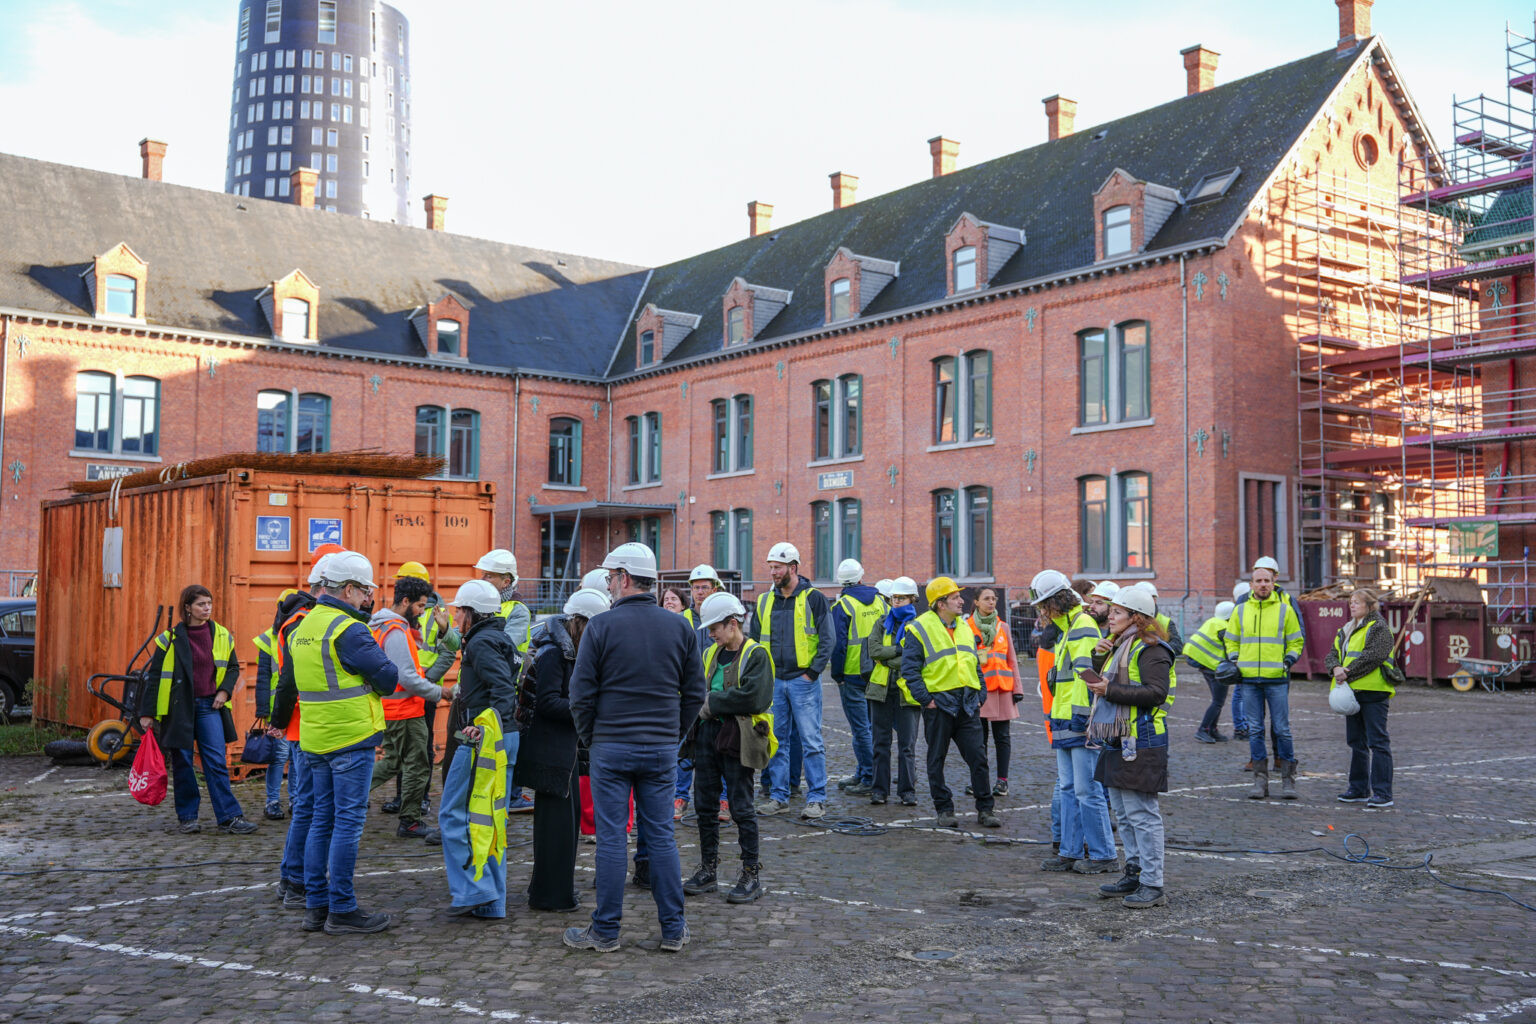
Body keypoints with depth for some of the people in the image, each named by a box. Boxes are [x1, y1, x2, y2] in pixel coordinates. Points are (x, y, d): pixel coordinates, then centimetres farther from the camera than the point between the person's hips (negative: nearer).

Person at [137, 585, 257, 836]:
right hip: (179, 707, -2)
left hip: (209, 705, 2)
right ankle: (187, 817, 17)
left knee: (217, 762, -3)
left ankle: (229, 817, -2)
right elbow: (153, 676, -1)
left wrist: (224, 690, 0)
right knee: (182, 763, 5)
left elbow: (233, 667, 18)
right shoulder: (171, 638, -4)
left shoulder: (222, 636, 5)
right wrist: (147, 713, -3)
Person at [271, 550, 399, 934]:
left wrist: (279, 722, 39)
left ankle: (316, 905, 18)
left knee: (322, 819, 14)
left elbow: (287, 684, 24)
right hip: (351, 738, -8)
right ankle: (342, 910, 1)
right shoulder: (348, 630, -15)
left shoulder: (301, 629, 12)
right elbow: (388, 677, -15)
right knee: (348, 820, -3)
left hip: (314, 741, 8)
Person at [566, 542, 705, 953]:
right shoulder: (680, 627, 3)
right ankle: (673, 929, 14)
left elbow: (581, 693, -6)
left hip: (611, 747, -3)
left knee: (611, 838, 3)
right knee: (661, 836, 10)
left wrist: (589, 739, 7)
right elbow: (695, 692, 7)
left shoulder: (601, 626, -8)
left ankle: (605, 931, 11)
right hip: (662, 749, 3)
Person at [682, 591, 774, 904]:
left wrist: (711, 702, -12)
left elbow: (752, 698, -19)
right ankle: (708, 871, 22)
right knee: (704, 804, 11)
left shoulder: (755, 655, -8)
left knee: (741, 807, -1)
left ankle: (752, 876, 9)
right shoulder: (711, 654, 15)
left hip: (737, 739, -7)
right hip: (707, 734, 7)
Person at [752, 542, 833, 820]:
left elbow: (827, 640, -6)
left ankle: (816, 799, 3)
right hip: (773, 682, 5)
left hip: (804, 681, -5)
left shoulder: (814, 598, -4)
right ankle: (778, 796, 16)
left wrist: (812, 672, -12)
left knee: (811, 741, -3)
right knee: (777, 741, 8)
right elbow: (756, 640, 18)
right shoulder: (765, 601, 10)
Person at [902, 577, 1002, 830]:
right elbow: (910, 669, -8)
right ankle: (944, 809, 14)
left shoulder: (964, 628, 14)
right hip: (939, 703, -5)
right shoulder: (920, 629, -6)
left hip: (967, 704, 5)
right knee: (937, 759, 4)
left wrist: (979, 695, 11)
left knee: (978, 756, 1)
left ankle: (985, 809, 10)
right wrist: (925, 698, -13)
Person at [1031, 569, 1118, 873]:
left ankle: (1104, 855, 3)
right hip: (1065, 723, 10)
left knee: (1087, 790, -5)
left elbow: (1087, 674, -20)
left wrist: (1082, 716, -22)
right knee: (1068, 789, 12)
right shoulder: (1065, 629, 19)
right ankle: (1070, 852, 18)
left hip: (1081, 724, -10)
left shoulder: (1082, 626, -13)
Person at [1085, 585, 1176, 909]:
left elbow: (1156, 692, -23)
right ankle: (1134, 874, 25)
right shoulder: (1118, 646, 17)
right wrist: (1099, 657, 5)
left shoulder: (1150, 649, -12)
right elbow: (1102, 682, 23)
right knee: (1123, 813, 15)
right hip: (1117, 742, 10)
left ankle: (1153, 886, -1)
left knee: (1142, 814, -7)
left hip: (1141, 743, -10)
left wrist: (1111, 691, -22)